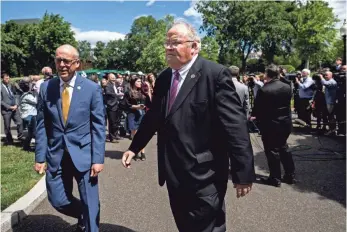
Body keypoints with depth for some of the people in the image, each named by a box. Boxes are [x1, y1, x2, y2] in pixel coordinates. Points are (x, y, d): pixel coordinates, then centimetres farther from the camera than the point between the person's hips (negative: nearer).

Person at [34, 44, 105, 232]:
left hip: (83, 154, -2)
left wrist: (98, 158, -11)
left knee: (90, 203, 6)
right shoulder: (46, 88, 1)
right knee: (57, 201, 13)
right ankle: (84, 216, 41)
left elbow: (98, 126, -6)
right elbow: (41, 125, 4)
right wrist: (40, 157, -1)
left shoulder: (92, 88, -6)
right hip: (56, 155, 3)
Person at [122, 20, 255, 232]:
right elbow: (153, 117, 16)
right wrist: (134, 147, 15)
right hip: (174, 173, 7)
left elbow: (235, 124, -17)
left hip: (204, 176, -6)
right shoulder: (164, 78, 7)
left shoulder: (216, 74, -14)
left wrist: (243, 173, -17)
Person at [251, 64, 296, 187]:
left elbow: (257, 108, -11)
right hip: (285, 123, 6)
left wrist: (254, 116, 10)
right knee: (283, 148, 19)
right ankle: (290, 175, 27)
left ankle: (275, 178, 15)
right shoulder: (287, 87, 0)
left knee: (272, 151, 5)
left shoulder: (263, 90, -19)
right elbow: (287, 104, 10)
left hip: (270, 125, -6)